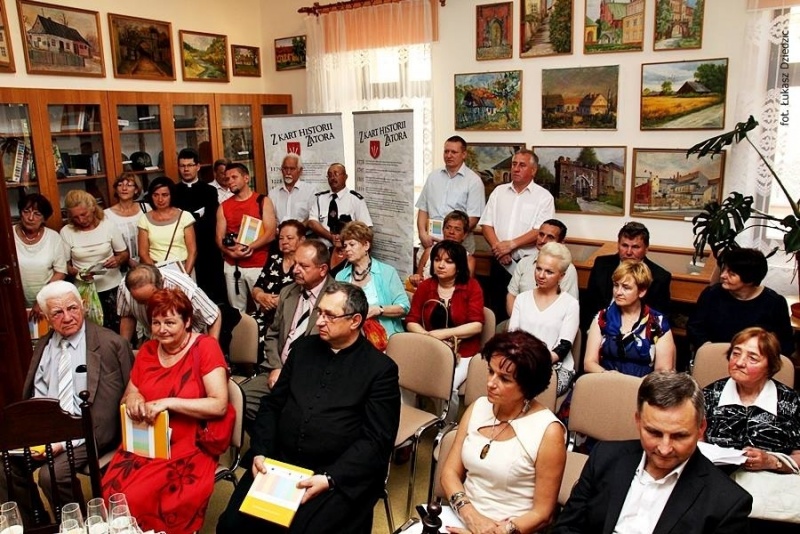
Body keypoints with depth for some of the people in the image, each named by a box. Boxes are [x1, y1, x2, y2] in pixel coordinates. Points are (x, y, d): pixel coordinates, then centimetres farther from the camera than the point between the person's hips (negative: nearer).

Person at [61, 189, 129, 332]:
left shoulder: (108, 226, -3)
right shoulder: (66, 232, -4)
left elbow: (124, 253, 5)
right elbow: (64, 264, 0)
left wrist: (118, 260, -17)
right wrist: (77, 273, -20)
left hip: (112, 287, 0)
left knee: (117, 329, 2)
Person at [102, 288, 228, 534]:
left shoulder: (205, 347, -7)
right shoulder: (147, 351, 10)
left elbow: (219, 405, -14)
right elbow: (127, 398, 16)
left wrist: (168, 402, -20)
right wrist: (132, 400, -8)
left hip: (188, 447, -5)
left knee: (136, 498, -23)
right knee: (111, 493, -18)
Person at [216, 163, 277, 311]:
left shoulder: (262, 201, -1)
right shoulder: (223, 207, 10)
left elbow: (270, 234, -9)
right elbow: (219, 238, 6)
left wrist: (247, 247, -19)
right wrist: (232, 252, -14)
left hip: (258, 265, -3)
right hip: (232, 266, 4)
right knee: (236, 310, 10)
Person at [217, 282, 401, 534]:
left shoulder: (381, 369, -5)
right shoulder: (303, 348, 10)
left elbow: (375, 441, -9)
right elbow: (272, 405, 13)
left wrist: (328, 478, -18)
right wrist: (260, 452, -2)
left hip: (339, 475, -4)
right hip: (279, 463, 4)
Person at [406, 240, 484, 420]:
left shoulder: (471, 286, -2)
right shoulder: (425, 286, 8)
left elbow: (477, 325, -10)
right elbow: (411, 321, 5)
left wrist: (444, 334, -17)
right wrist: (428, 336, -14)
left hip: (463, 354, -2)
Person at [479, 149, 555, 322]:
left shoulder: (544, 196, -2)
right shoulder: (499, 191, 9)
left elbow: (540, 232, -11)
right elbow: (487, 224, 5)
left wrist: (511, 244, -15)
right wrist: (498, 248, -11)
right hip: (500, 262, 4)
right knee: (497, 311, 10)